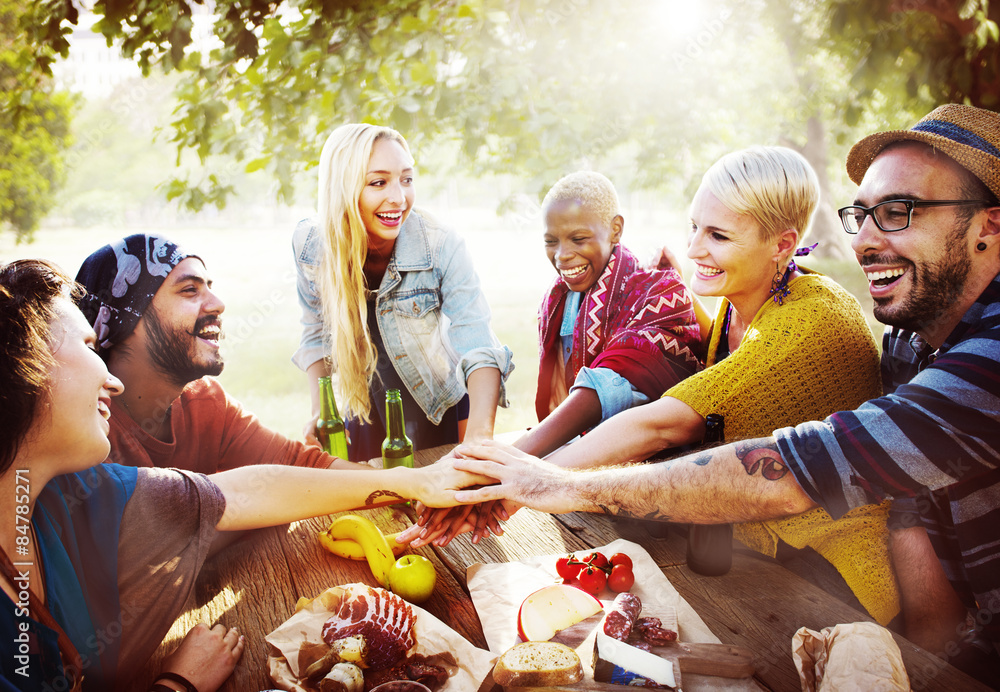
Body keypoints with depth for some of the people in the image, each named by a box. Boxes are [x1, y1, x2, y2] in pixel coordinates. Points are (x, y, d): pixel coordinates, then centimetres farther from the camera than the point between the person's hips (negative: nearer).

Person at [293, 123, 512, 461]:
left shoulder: (442, 247, -27)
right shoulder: (310, 244, -18)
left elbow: (479, 348, -33)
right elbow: (316, 332, -1)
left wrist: (480, 433, -49)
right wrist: (320, 412, -12)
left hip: (441, 408, -2)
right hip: (365, 408, 2)